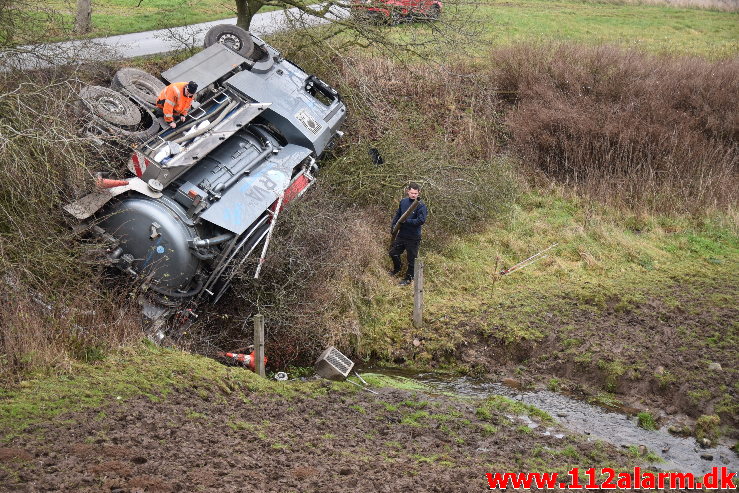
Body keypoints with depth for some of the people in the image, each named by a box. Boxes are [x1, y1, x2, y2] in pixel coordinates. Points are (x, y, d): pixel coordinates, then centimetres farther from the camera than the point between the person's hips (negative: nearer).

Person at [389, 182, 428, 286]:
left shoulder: (421, 206, -16)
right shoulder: (403, 202, 2)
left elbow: (421, 221, -25)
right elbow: (398, 215, 16)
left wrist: (406, 221, -24)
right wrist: (393, 225, 6)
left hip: (413, 238, -6)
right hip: (402, 234, 6)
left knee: (411, 259, 5)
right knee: (393, 253, 16)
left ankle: (408, 278, 22)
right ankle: (397, 268, 44)